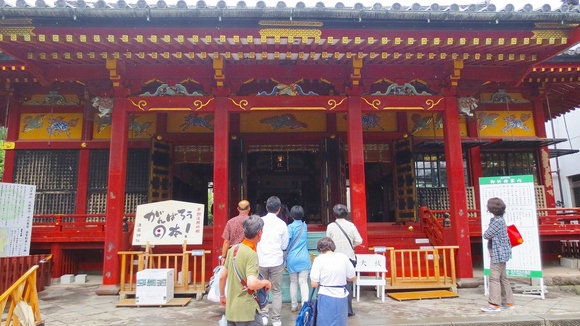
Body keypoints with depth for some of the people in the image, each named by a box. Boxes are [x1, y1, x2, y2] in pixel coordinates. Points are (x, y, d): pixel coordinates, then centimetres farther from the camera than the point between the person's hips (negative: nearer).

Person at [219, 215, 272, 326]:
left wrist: (222, 296, 25)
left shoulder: (233, 249, 4)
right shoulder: (251, 254, -19)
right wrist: (266, 282, -12)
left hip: (231, 309, 7)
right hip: (247, 311, -7)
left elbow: (222, 276, 11)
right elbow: (252, 284, -31)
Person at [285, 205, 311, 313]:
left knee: (293, 282, 10)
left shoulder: (290, 227, -5)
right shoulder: (305, 226, 9)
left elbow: (286, 242, -10)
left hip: (292, 258, -2)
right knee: (303, 282, 0)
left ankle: (294, 305, 17)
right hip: (304, 258, 2)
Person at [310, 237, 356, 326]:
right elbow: (353, 278, 9)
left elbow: (314, 284, -10)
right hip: (341, 297, 3)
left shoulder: (319, 259, -8)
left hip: (326, 297, -2)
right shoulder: (343, 257, 0)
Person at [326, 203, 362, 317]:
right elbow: (359, 241, -5)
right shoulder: (351, 225, -4)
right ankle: (348, 310, 10)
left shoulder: (331, 226, -6)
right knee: (348, 284, 8)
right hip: (349, 258, 0)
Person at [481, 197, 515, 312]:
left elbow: (486, 235, -17)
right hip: (498, 253, 10)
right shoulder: (497, 220, 12)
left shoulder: (498, 221, -18)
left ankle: (494, 304, -8)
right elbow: (488, 235, 15)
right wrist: (491, 236, -3)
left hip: (498, 253, -10)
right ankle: (508, 302, 22)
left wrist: (489, 236, 1)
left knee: (494, 278, -9)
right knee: (502, 277, 15)